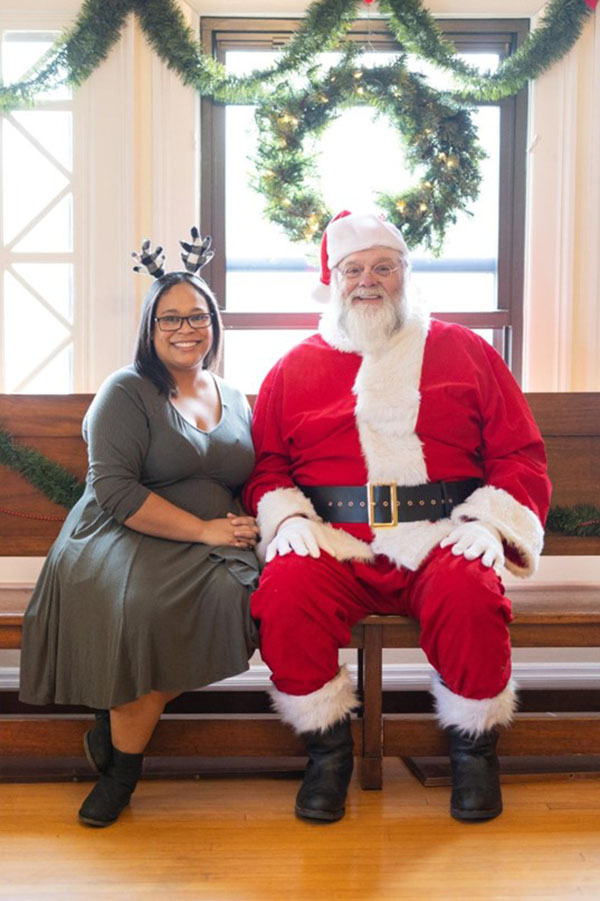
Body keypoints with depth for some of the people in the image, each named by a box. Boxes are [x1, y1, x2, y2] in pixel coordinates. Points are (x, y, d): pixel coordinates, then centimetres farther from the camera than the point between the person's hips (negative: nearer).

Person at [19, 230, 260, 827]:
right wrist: (204, 530, -14)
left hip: (211, 549, 5)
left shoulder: (235, 400, 21)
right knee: (145, 605, -37)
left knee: (231, 594, -31)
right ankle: (122, 763, -12)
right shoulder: (127, 391, 2)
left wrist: (243, 525, 1)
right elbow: (115, 490, -10)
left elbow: (251, 482, 25)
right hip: (123, 540, -4)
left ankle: (118, 724, -11)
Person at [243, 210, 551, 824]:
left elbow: (520, 454, 10)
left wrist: (487, 522, -6)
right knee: (285, 597, -30)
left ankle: (474, 748, -3)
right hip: (333, 542, 1)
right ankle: (327, 749, -4)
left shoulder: (463, 351, 15)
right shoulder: (295, 369, 18)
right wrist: (287, 518, -5)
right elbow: (266, 466, 16)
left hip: (439, 538, -1)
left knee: (470, 600, -33)